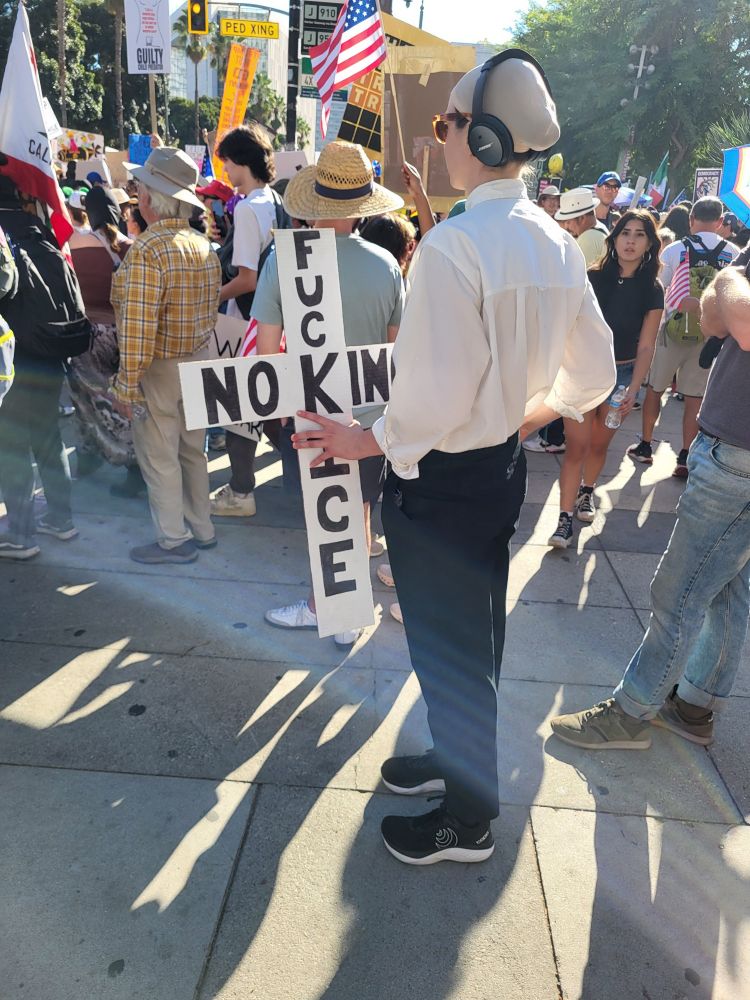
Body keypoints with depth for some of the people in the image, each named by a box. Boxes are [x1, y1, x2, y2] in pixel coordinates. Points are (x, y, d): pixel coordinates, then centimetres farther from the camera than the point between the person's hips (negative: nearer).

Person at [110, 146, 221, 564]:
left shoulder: (147, 250, -21)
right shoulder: (205, 246, 3)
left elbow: (137, 326, -25)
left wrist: (127, 384, -19)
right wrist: (198, 348, 18)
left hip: (160, 369, -8)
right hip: (199, 362, 8)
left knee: (159, 456, 6)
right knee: (192, 449, 18)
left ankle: (174, 540, 17)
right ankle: (202, 528, 30)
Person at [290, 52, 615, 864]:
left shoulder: (452, 245, -23)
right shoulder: (557, 245, 3)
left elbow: (436, 402, -27)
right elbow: (592, 375, 9)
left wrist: (365, 442, -12)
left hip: (441, 482, -8)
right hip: (505, 468, 8)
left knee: (447, 649, 11)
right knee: (476, 634, 25)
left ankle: (467, 821, 34)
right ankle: (459, 757, 49)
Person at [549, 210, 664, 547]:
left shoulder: (652, 290, -3)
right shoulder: (593, 277, -6)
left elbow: (645, 347, -3)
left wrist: (633, 390, -9)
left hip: (623, 374, 2)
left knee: (599, 444, 14)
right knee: (577, 445, -8)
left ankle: (586, 492, 40)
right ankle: (565, 517, -5)